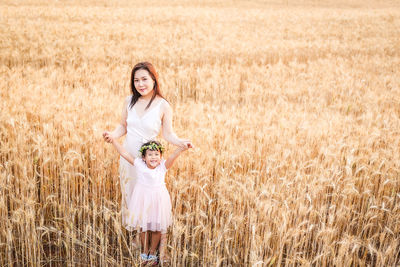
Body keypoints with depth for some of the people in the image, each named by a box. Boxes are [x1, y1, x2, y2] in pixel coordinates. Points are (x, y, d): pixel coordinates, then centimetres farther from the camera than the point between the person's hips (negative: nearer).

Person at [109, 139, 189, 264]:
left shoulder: (163, 166, -14)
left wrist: (181, 148, -48)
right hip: (143, 199, 0)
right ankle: (144, 250, 37)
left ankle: (152, 251, 35)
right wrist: (113, 141, -13)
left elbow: (172, 156, -30)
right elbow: (124, 153, -11)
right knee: (143, 227, 15)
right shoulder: (139, 165, -12)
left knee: (157, 228, 12)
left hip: (158, 200, 0)